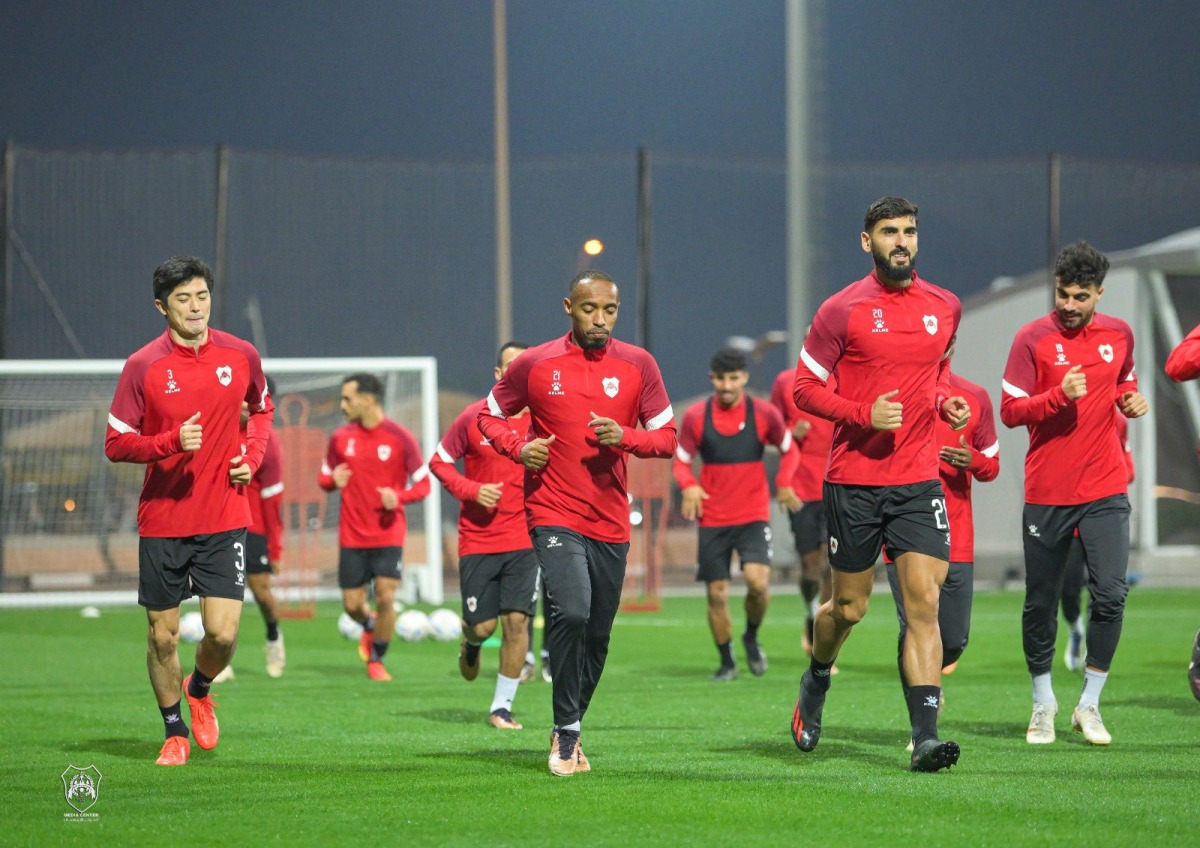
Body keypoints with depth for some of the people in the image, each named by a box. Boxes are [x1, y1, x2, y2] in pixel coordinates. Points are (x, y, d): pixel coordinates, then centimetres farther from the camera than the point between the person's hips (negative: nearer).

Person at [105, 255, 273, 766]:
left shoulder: (241, 356, 1)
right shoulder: (143, 366, -7)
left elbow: (262, 408, 22)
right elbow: (115, 443, -4)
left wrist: (252, 455, 4)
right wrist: (172, 442, -20)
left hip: (225, 518, 1)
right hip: (162, 520, -1)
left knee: (223, 633, -8)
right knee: (163, 635, 5)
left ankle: (199, 689, 25)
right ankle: (174, 730, 26)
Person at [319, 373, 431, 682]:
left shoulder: (400, 438, -6)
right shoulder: (340, 438, 3)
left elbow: (423, 483, -1)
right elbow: (324, 477, 13)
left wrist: (399, 496, -20)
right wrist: (332, 480, -11)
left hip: (389, 534, -3)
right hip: (352, 537, 3)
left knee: (386, 597, -13)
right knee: (351, 604, 2)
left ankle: (377, 660, 8)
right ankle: (370, 627, 39)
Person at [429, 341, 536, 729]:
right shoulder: (474, 417, -2)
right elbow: (439, 461, 5)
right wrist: (471, 490, -10)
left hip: (524, 539, 1)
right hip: (477, 539, -1)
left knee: (517, 620, -9)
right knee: (482, 625, -1)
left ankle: (502, 706, 4)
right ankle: (471, 644, 38)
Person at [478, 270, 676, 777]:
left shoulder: (637, 365, 4)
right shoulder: (536, 364, 0)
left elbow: (666, 438, 6)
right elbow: (490, 416, 13)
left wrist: (625, 437, -14)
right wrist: (519, 449, -7)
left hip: (611, 522, 3)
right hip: (554, 515, -3)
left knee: (597, 636, 9)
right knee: (571, 613, -22)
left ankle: (571, 729, 28)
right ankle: (565, 733, -11)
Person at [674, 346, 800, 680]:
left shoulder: (764, 414, -3)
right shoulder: (696, 416, -2)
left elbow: (788, 449, 12)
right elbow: (681, 461, 8)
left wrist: (784, 483, -4)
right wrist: (688, 486, -13)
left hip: (753, 515, -1)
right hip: (712, 518, 1)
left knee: (758, 580, -21)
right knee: (717, 593, 0)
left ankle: (752, 637, 9)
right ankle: (726, 662, 19)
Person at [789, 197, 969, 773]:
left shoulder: (945, 308, 8)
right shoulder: (844, 310, -5)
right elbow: (804, 387, -2)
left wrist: (946, 402, 5)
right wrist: (864, 413, -16)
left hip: (919, 481, 2)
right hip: (854, 481, -2)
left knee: (924, 603, -10)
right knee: (849, 607, 8)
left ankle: (925, 737, -15)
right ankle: (816, 683, 39)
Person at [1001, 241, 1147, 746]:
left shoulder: (1119, 334, 6)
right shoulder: (1033, 339, -5)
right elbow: (1009, 411, -8)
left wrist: (1130, 399, 1)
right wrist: (1059, 395, -22)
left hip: (1105, 490, 2)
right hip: (1046, 492, -2)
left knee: (1111, 594, -10)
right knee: (1040, 604, 5)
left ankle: (1089, 705, 4)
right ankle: (1043, 703, 24)